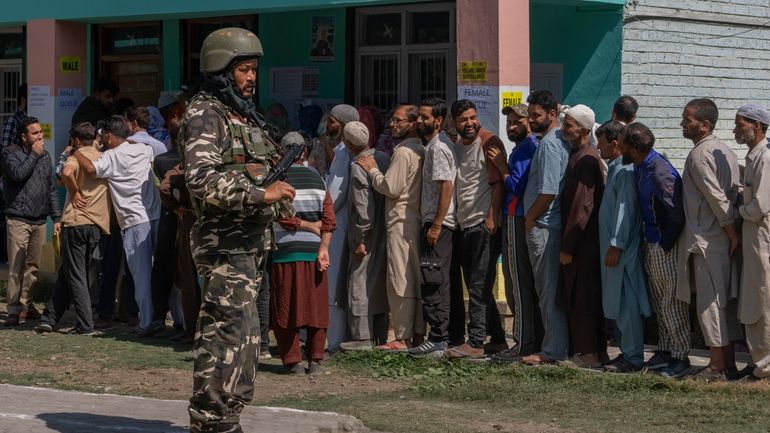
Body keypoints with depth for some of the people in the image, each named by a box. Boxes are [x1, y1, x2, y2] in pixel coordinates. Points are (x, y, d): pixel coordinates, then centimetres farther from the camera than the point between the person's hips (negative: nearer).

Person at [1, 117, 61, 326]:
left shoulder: (44, 156, 15)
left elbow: (51, 189, 18)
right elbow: (18, 173, -21)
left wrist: (56, 216, 12)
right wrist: (34, 155, -11)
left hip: (39, 220, 5)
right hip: (18, 219, -5)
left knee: (33, 266, 6)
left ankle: (26, 304, 14)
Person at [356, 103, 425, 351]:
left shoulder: (403, 152, -14)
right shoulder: (419, 150, 15)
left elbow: (391, 188, -17)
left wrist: (372, 170, -4)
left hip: (401, 221, -10)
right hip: (416, 218, 10)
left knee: (400, 280, -7)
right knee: (416, 279, 10)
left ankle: (403, 338, -6)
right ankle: (417, 333, 13)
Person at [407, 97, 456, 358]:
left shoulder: (438, 149, -12)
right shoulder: (430, 148, 19)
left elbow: (447, 187, -19)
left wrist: (436, 225, -22)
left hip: (438, 225, -10)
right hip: (434, 223, 10)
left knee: (432, 282, -11)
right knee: (437, 283, 11)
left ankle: (437, 340, -10)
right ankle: (440, 338, 14)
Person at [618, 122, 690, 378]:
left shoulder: (660, 173, -23)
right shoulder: (640, 168, 6)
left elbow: (677, 214, -24)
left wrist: (665, 245, -16)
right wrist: (647, 242, 12)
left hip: (665, 246, -10)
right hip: (651, 245, 10)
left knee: (671, 301, -3)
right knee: (658, 300, 15)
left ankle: (680, 357, 4)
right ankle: (664, 350, 24)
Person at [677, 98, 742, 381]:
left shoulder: (699, 155, -14)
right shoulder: (726, 151, 13)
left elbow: (717, 198, -19)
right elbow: (737, 193, 11)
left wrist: (732, 234, -14)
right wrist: (736, 232, 9)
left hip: (707, 240, -9)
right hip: (727, 239, 9)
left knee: (709, 303, -5)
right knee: (726, 302, 11)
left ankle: (717, 367, -3)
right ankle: (729, 362, 15)